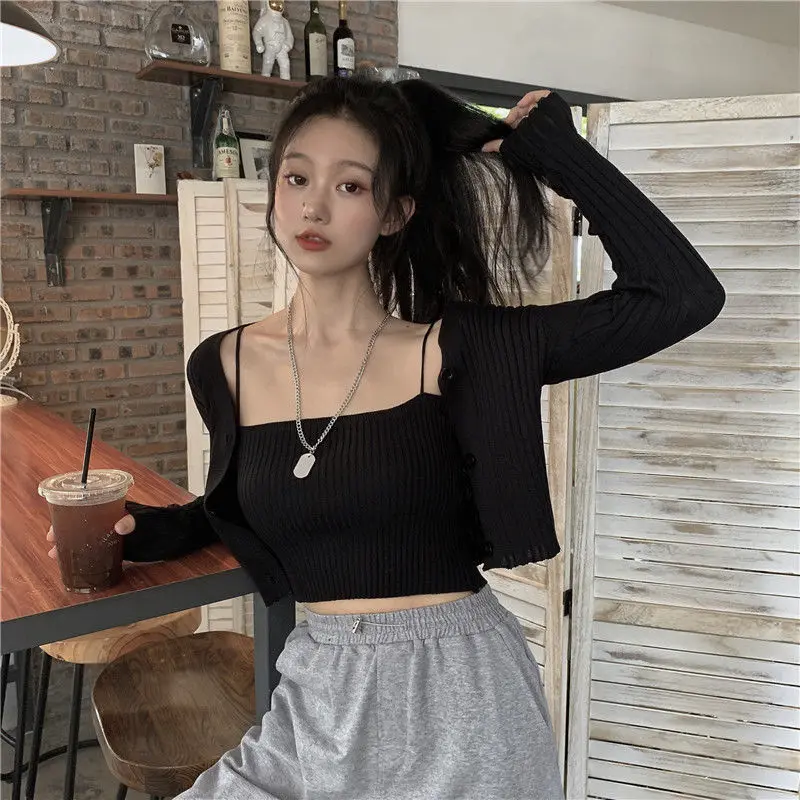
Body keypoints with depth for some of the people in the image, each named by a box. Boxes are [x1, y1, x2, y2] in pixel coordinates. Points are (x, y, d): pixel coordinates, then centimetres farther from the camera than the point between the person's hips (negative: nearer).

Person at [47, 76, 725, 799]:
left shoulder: (453, 351, -13)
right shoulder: (224, 367, -2)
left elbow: (682, 296, -16)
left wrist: (557, 149, -13)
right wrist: (154, 529, -1)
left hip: (456, 691, -3)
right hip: (318, 697, 3)